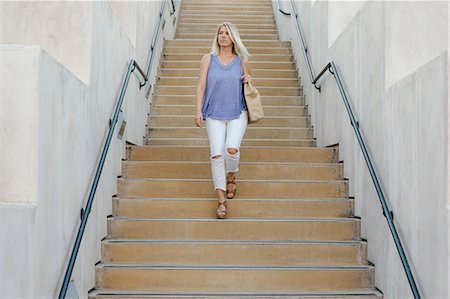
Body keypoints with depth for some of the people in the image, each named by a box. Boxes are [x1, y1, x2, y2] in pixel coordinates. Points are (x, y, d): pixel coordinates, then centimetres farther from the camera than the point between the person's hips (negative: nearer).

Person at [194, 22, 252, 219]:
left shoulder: (242, 61, 9)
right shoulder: (208, 59, 7)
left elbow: (248, 83, 23)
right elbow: (201, 86, 5)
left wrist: (249, 81, -1)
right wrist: (198, 111, -4)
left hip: (237, 114, 0)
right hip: (214, 115, 0)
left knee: (232, 149, -20)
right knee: (217, 155, -8)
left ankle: (231, 177, 15)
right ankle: (221, 200, 1)